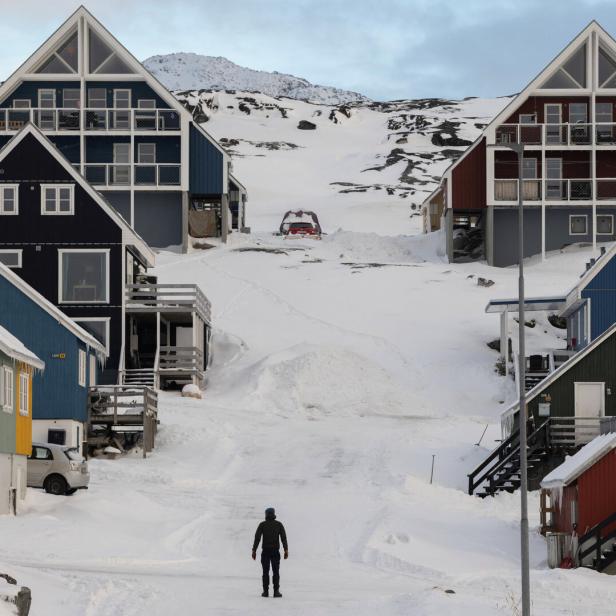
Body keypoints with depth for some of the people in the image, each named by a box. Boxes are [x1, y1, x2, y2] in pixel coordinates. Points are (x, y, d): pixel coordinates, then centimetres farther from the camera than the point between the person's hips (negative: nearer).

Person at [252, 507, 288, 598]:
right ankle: (276, 591, -4)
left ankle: (266, 591, 1)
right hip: (275, 552, 0)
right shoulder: (279, 524, 3)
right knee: (276, 572, 4)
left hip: (265, 551, 0)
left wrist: (254, 551, -4)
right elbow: (284, 538, -3)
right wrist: (286, 550, -4)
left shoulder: (262, 525, 0)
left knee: (265, 572, 5)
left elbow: (257, 538, -5)